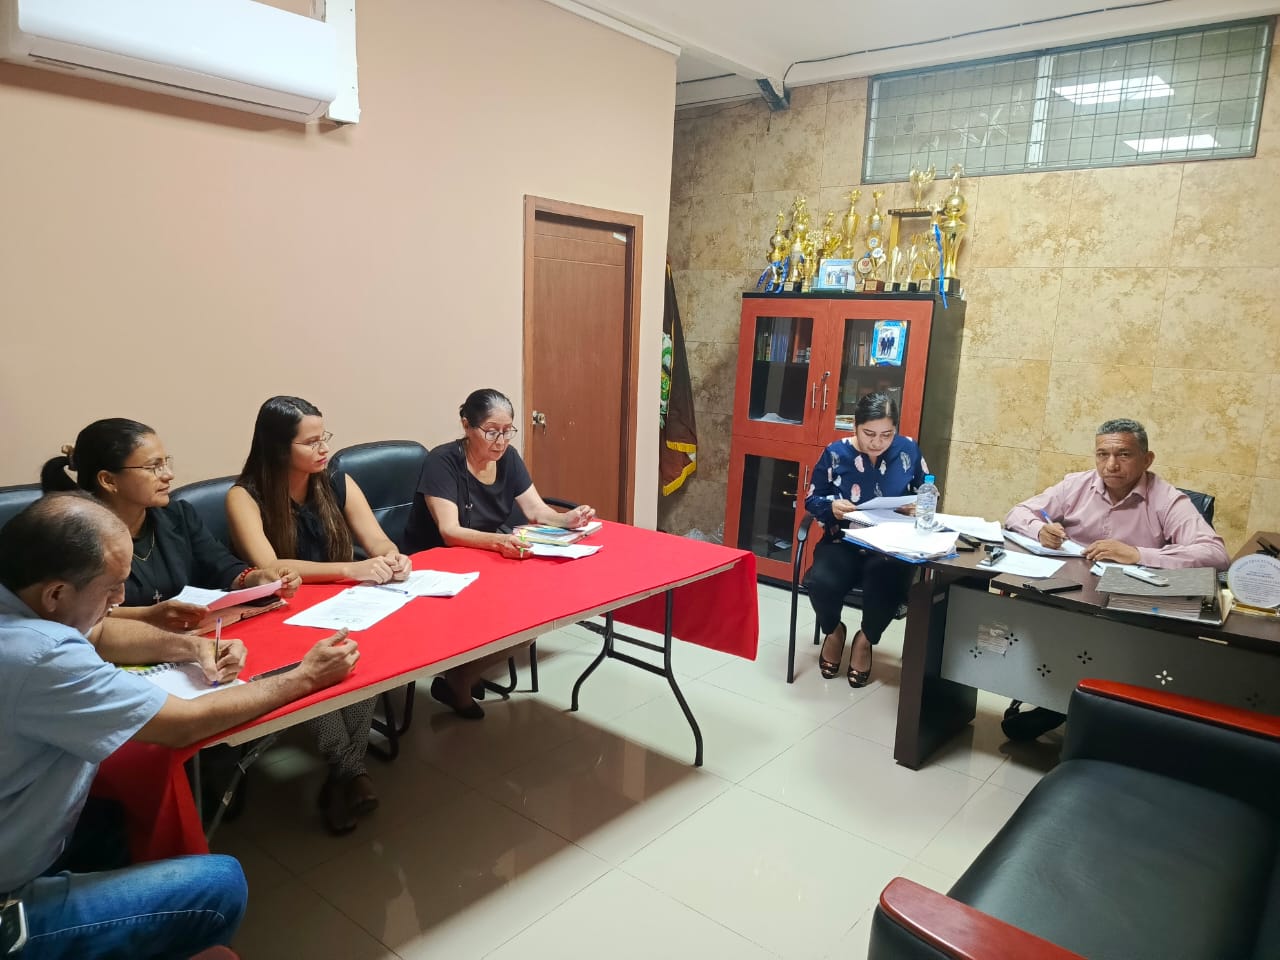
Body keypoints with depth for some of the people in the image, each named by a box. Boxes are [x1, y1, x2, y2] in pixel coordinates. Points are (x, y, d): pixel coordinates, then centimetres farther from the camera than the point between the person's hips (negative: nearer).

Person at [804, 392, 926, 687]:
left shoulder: (908, 450, 1)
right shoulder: (835, 453, -3)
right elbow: (812, 500, 5)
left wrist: (918, 507, -11)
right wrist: (831, 506, -18)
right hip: (843, 543, 0)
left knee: (887, 583, -37)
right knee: (820, 582, -33)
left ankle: (866, 639, 1)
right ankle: (833, 631, 8)